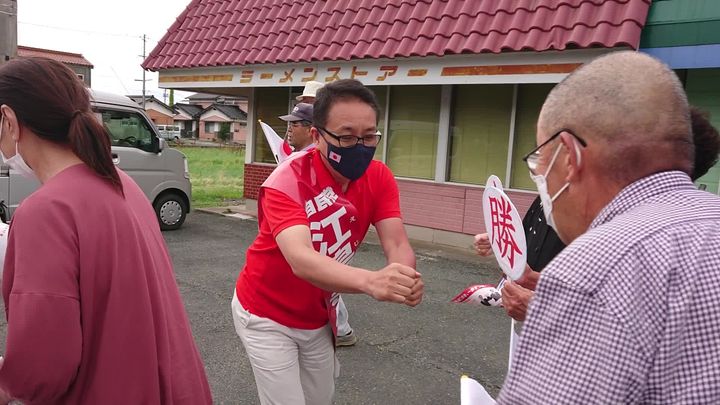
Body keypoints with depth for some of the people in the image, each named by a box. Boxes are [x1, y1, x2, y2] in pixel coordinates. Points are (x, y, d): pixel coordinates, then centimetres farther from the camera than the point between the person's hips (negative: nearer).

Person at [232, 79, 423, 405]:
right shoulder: (287, 181, -29)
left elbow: (396, 244, -22)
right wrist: (371, 282, -62)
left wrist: (405, 277, -46)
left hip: (318, 317, 5)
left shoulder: (379, 178, -12)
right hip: (267, 315, -5)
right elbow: (301, 260, -44)